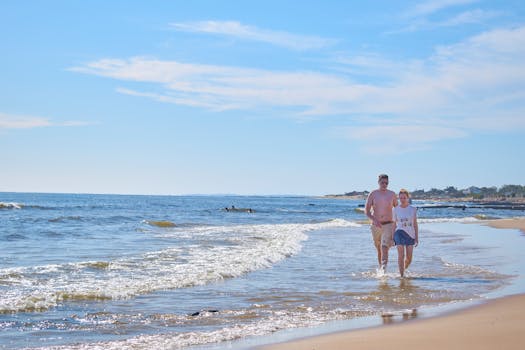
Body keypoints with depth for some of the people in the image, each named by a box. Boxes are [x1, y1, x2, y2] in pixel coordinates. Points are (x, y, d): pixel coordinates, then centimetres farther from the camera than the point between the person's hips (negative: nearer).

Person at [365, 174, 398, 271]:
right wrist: (374, 219, -22)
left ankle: (384, 269, -26)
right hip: (375, 226, 1)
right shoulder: (373, 194, -1)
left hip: (388, 225, -1)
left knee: (384, 248, -17)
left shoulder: (392, 194, 2)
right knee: (379, 250, 14)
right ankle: (381, 268, 28)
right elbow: (366, 210, -5)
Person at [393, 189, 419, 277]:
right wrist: (392, 237, 6)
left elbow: (415, 224, 6)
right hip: (400, 233, -1)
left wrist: (417, 238, 3)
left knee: (409, 258, 1)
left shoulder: (413, 210, 4)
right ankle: (402, 274, -11)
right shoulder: (396, 209, 3)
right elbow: (394, 224, 8)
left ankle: (404, 269, 29)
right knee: (401, 255, -14)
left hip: (410, 234, 1)